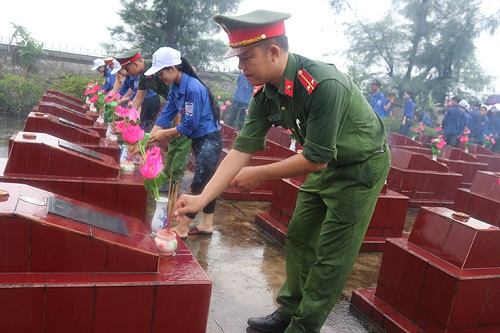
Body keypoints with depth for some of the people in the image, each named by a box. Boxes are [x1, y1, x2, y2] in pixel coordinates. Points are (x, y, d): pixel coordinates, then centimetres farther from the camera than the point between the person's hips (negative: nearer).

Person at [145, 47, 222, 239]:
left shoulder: (193, 88, -24)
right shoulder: (176, 88, 3)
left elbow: (190, 125, -23)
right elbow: (166, 115, 4)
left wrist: (164, 134, -14)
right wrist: (148, 138, -4)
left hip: (210, 141, -9)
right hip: (199, 140, 9)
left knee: (198, 184, -2)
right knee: (206, 183, 15)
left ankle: (182, 228, 6)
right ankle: (207, 224, 25)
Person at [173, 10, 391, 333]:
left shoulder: (323, 84, -34)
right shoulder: (264, 94, -11)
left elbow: (316, 159, -29)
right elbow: (242, 149, -10)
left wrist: (259, 175, -18)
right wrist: (201, 199, -17)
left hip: (362, 166, -7)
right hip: (326, 164, 7)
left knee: (331, 255, -2)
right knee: (299, 239, 12)